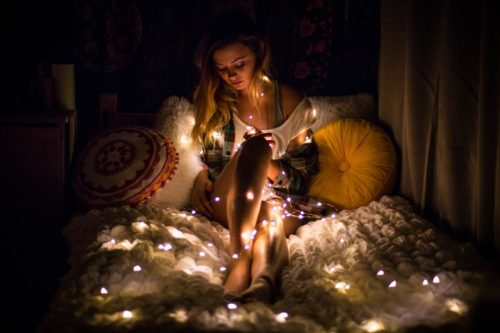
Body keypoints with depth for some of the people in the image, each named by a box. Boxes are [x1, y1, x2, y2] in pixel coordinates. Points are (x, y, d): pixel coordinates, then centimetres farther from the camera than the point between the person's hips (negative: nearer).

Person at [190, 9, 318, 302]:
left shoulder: (291, 102, 4)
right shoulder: (215, 102, 10)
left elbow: (303, 177, 3)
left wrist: (266, 166, -16)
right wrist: (201, 179, -5)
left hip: (278, 202, 0)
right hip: (227, 205, 0)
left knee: (271, 222, -39)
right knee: (255, 145, -34)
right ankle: (240, 261, -54)